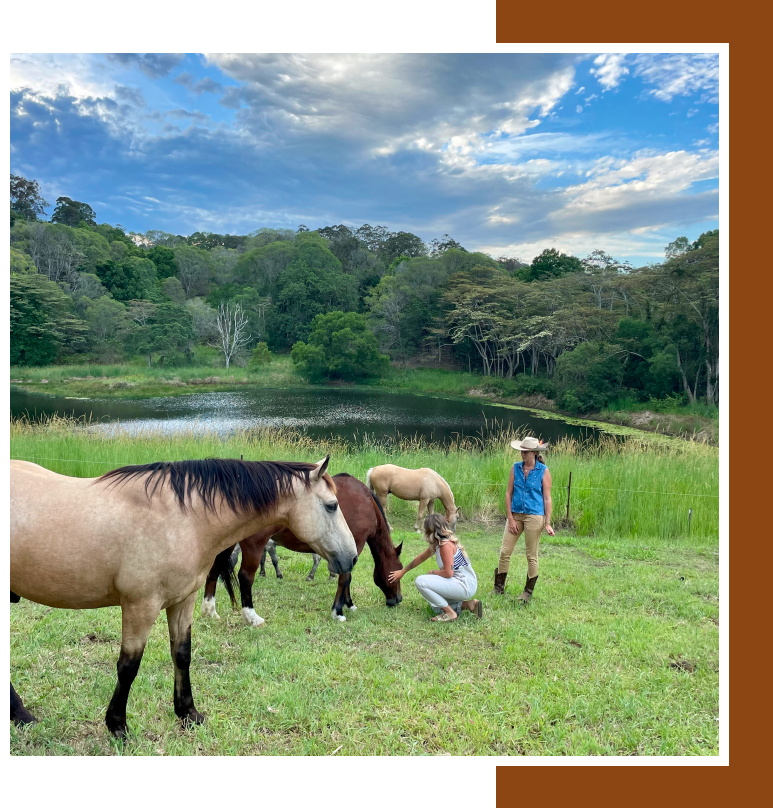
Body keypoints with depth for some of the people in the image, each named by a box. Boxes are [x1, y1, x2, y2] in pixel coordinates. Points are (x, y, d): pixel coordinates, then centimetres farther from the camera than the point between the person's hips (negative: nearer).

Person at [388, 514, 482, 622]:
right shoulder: (437, 544, 9)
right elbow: (421, 557, 23)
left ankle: (450, 613, -11)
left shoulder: (446, 545, -20)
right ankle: (468, 604, 15)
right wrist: (402, 571, 30)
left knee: (420, 581, -19)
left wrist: (433, 572, -5)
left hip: (464, 585, -10)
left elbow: (448, 573, -24)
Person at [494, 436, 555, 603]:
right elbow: (509, 493, 4)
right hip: (515, 514, 4)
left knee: (532, 556, 5)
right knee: (505, 552, 3)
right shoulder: (515, 468, 4)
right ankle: (498, 588, 16)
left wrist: (547, 523, -7)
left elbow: (547, 498, -3)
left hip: (534, 516, -3)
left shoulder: (543, 471, -4)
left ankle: (528, 592, 18)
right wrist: (510, 518, -3)